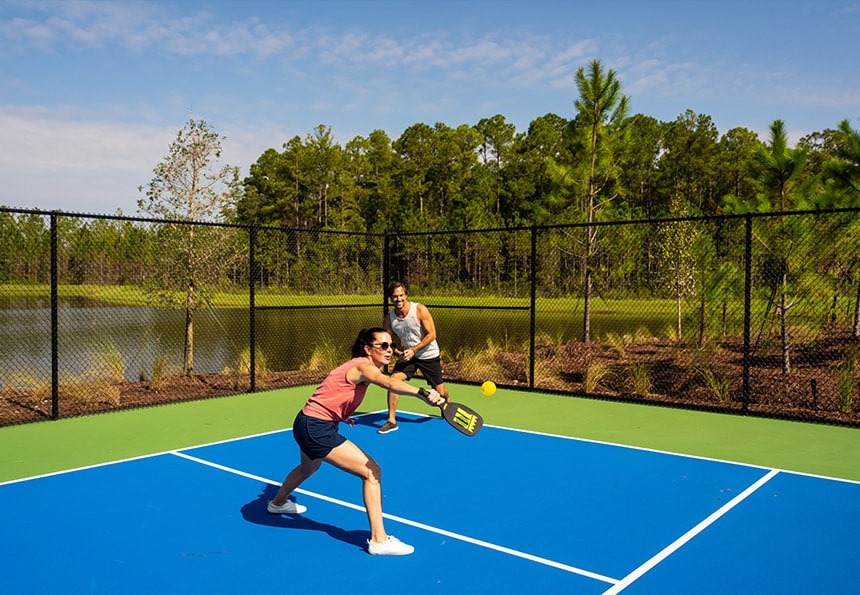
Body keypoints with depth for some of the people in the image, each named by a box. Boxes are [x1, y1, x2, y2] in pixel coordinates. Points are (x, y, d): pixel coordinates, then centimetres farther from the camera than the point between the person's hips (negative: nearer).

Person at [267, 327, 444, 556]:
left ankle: (278, 503, 66)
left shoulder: (357, 365, 9)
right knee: (372, 471, -13)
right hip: (316, 428, -11)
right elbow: (390, 384, -44)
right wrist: (423, 393, -58)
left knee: (308, 468, 38)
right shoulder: (364, 366, -21)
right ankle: (378, 540, -9)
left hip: (308, 425, 11)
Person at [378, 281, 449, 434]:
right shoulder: (389, 318, -10)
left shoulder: (420, 309, -21)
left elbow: (431, 334, -18)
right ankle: (391, 421, -6)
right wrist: (396, 351, -18)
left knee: (439, 390, 5)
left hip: (429, 355, -3)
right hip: (407, 355, 3)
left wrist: (414, 350, -26)